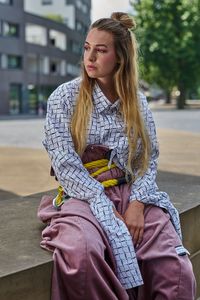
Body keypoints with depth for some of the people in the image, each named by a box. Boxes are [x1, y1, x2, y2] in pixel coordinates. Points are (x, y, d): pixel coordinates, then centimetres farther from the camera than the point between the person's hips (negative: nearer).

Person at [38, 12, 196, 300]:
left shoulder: (138, 102, 9)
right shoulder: (65, 97, 0)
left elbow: (149, 158, 7)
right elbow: (65, 165, -8)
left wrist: (137, 203, -12)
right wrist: (108, 211, -15)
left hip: (132, 193, 3)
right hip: (85, 195, -2)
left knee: (179, 271, -22)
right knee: (80, 253, -37)